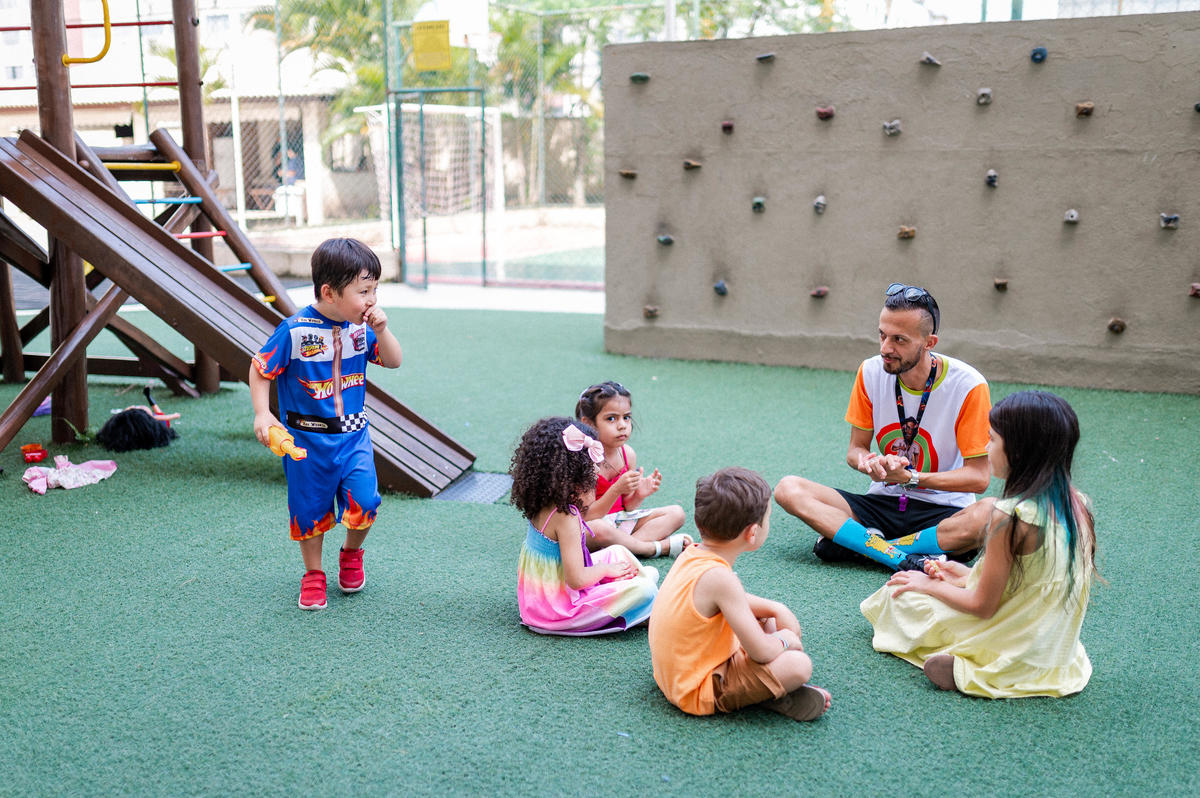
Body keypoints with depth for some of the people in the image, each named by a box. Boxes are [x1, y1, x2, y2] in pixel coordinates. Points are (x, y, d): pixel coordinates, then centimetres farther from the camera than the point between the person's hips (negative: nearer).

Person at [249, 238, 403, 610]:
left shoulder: (361, 327, -4)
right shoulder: (295, 330, -17)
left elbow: (393, 362, 3)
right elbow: (260, 369, -8)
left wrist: (380, 331, -13)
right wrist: (262, 414, -17)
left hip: (352, 434, 3)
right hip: (307, 437, -3)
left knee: (364, 501, -9)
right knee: (310, 509, 8)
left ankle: (351, 554, 22)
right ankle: (313, 575, 31)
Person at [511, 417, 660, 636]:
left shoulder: (542, 506, 1)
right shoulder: (565, 518, -27)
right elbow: (577, 579, -27)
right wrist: (607, 569, -9)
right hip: (558, 609, -10)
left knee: (619, 552, 22)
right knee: (644, 591, -17)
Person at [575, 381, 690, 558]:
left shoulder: (628, 454, -2)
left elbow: (627, 507, 7)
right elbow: (588, 516, -23)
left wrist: (639, 495, -16)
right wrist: (617, 489, -33)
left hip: (620, 520, 8)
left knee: (676, 513, 0)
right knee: (599, 530, -42)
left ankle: (624, 546, -20)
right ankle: (658, 547, -20)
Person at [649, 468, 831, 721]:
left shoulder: (692, 553, -1)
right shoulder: (719, 577, -27)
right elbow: (761, 651, -25)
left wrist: (776, 609, 8)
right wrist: (785, 639, -3)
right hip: (699, 693, -10)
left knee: (767, 620, 21)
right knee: (798, 665, -24)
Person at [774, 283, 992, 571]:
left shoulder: (969, 386, -15)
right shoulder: (871, 372, -4)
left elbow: (978, 477, -12)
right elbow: (856, 449, 4)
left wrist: (911, 477, -23)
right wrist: (868, 463, -20)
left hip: (943, 512, -3)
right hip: (882, 502, 3)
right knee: (788, 489, -18)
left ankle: (854, 542, -22)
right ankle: (903, 558, -28)